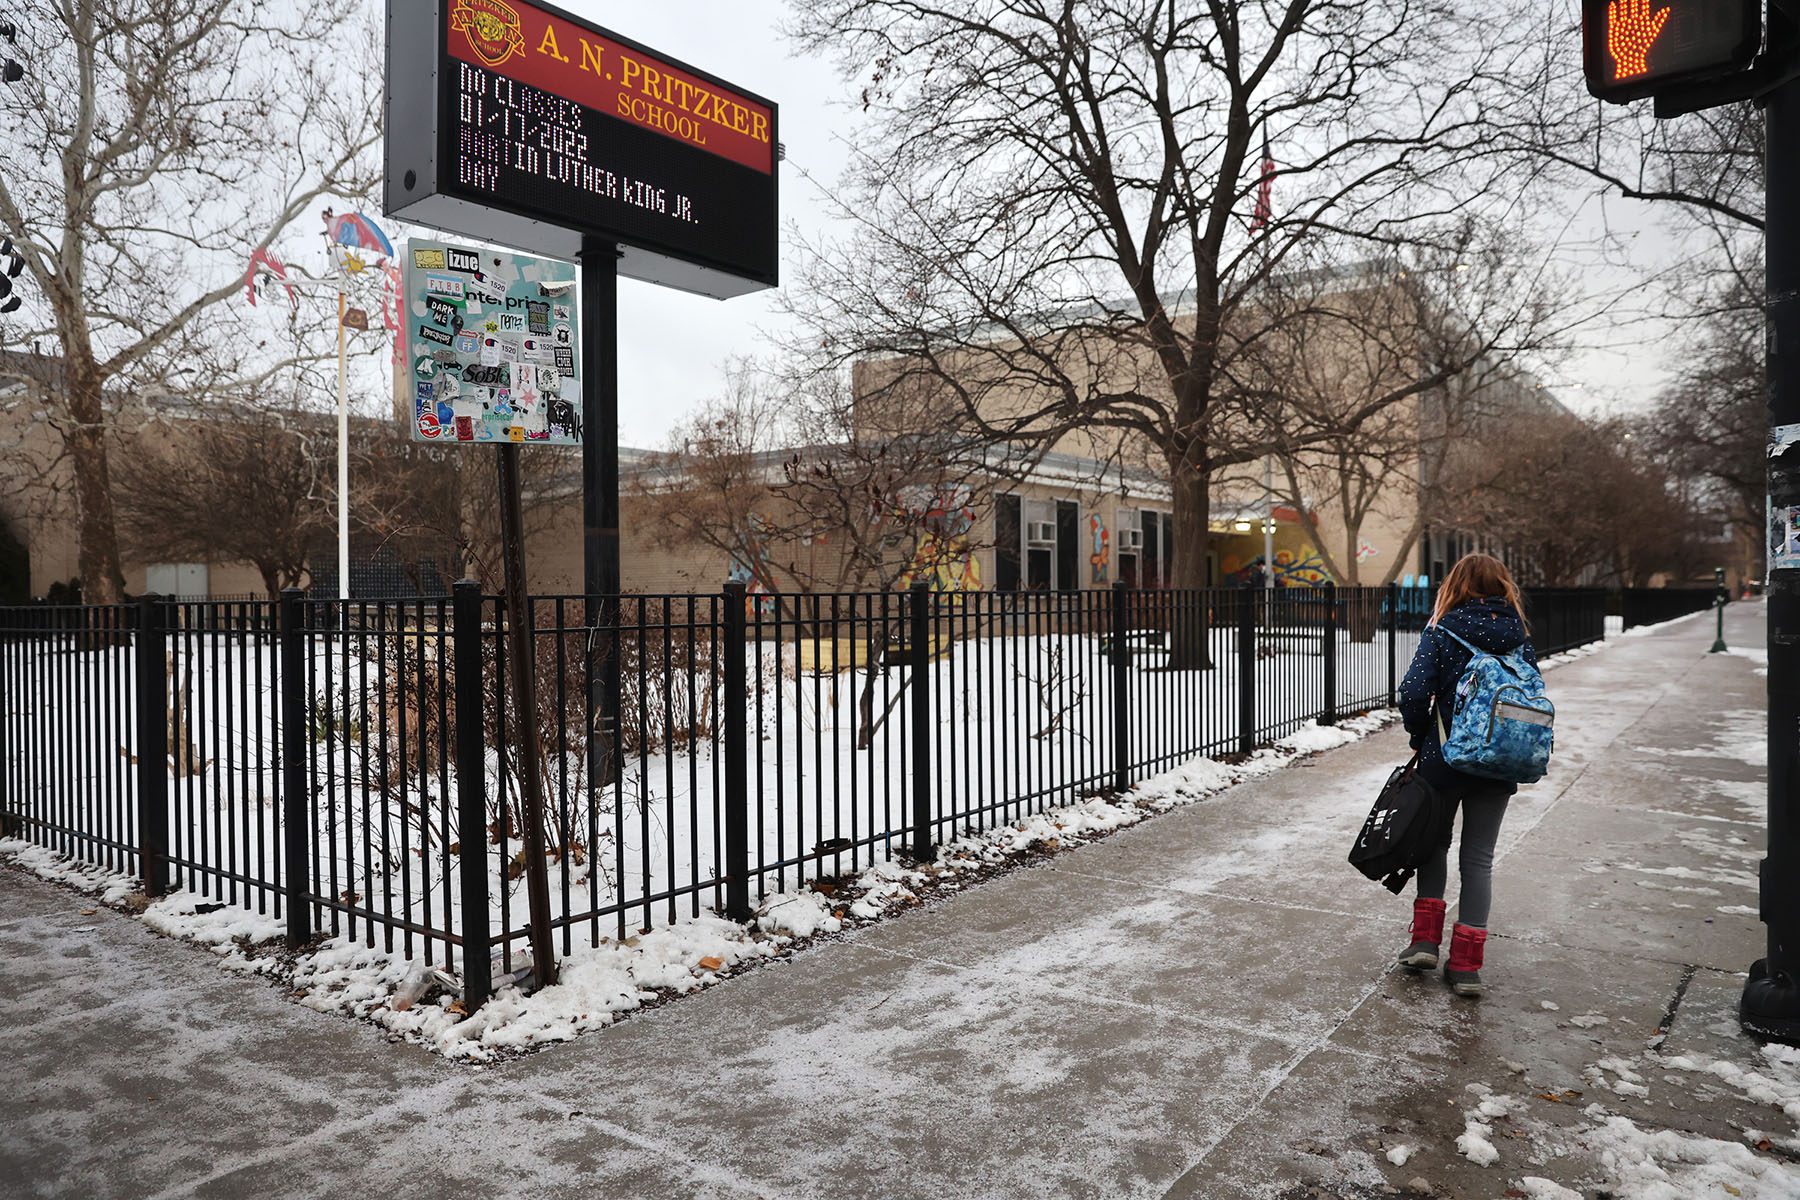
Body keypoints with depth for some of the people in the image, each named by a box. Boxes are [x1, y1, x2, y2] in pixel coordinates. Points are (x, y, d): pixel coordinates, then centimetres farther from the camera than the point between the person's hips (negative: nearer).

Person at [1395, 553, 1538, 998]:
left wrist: (1420, 737, -1)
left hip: (1444, 759, -2)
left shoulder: (1442, 632, -9)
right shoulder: (1519, 638, 2)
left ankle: (1426, 940, 14)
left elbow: (1414, 693, -17)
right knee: (1478, 857, 9)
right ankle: (1466, 964, 10)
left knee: (1435, 842, 18)